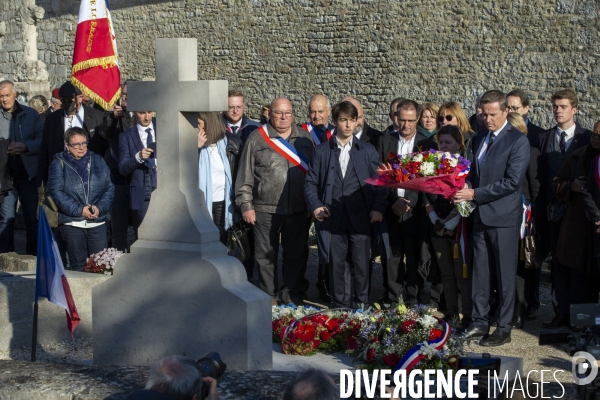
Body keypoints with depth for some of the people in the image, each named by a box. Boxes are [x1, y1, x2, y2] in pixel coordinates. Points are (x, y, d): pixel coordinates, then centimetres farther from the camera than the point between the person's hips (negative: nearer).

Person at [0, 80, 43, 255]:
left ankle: (34, 257, 12)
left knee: (33, 218, 4)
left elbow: (42, 140, -2)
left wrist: (25, 146, -19)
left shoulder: (31, 114, 5)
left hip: (28, 173, 0)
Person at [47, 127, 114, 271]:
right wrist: (79, 210, -14)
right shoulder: (59, 164, 4)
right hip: (72, 223, -2)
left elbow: (109, 187, 7)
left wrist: (100, 208, -10)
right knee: (79, 265, 3)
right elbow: (56, 192, -5)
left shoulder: (98, 161, 12)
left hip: (98, 221, 2)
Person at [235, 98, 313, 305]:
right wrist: (246, 206, -3)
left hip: (298, 209, 2)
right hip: (265, 209, -2)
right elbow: (245, 175, 1)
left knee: (296, 254, 8)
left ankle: (292, 294, 21)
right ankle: (268, 296, 16)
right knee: (266, 255, 5)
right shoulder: (257, 138, 1)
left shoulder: (304, 138, 9)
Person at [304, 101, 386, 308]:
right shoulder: (322, 151, 10)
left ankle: (361, 305, 12)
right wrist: (315, 205, -6)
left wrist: (378, 208, -6)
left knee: (362, 264, 0)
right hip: (333, 218, 1)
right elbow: (311, 182, 9)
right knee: (336, 264, 6)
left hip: (361, 218, 0)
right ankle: (341, 305, 17)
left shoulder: (368, 151, 10)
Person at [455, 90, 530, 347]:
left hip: (504, 217, -7)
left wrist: (475, 194, -18)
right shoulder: (479, 138, 13)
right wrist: (466, 186, -1)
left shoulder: (518, 141, -10)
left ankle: (504, 329, 9)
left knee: (504, 274, 1)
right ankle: (479, 323, 19)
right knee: (480, 272, 10)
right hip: (481, 215, 7)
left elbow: (513, 181, -18)